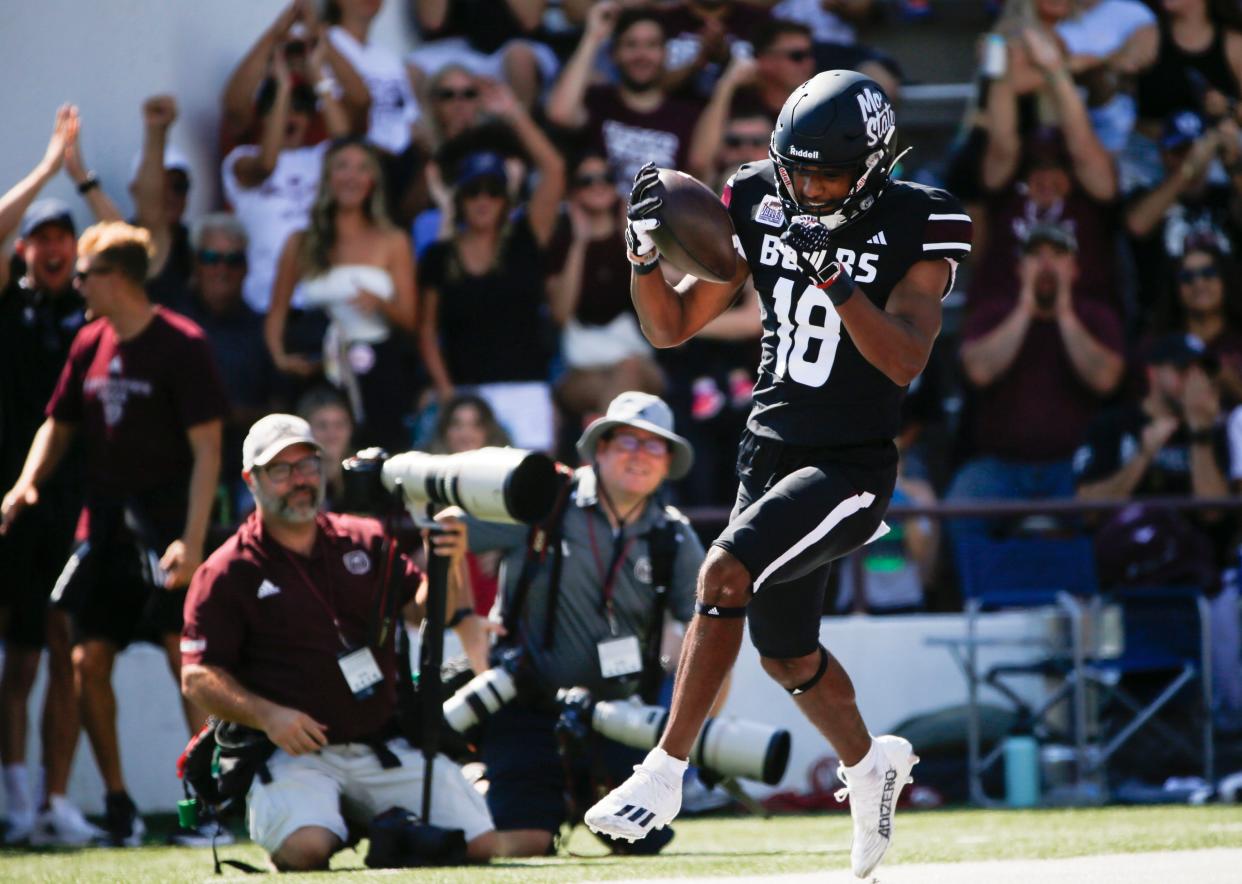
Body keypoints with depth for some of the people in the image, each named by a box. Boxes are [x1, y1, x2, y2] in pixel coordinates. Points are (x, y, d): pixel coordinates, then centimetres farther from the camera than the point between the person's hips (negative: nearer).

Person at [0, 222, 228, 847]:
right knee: (89, 661, 3)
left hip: (164, 525, -7)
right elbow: (59, 424, 20)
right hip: (103, 524, 7)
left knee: (187, 658, -12)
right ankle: (116, 802, 14)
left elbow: (207, 449, -13)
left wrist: (192, 539, -21)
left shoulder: (181, 345, -10)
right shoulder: (90, 344, 10)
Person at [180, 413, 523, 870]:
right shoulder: (226, 574, 1)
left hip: (386, 745, 4)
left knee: (482, 847, -9)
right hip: (294, 753, -4)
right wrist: (266, 715, -19)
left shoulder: (366, 541, 14)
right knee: (305, 849, -34)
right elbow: (198, 678, -2)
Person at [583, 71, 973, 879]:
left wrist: (834, 278, -33)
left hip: (854, 465, -6)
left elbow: (905, 361, -23)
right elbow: (673, 327, 4)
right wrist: (646, 251, -14)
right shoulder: (762, 209, 2)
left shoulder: (915, 230, -11)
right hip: (772, 452, 6)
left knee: (725, 572, -25)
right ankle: (870, 763, 42)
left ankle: (665, 775, -19)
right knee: (786, 653, 15)